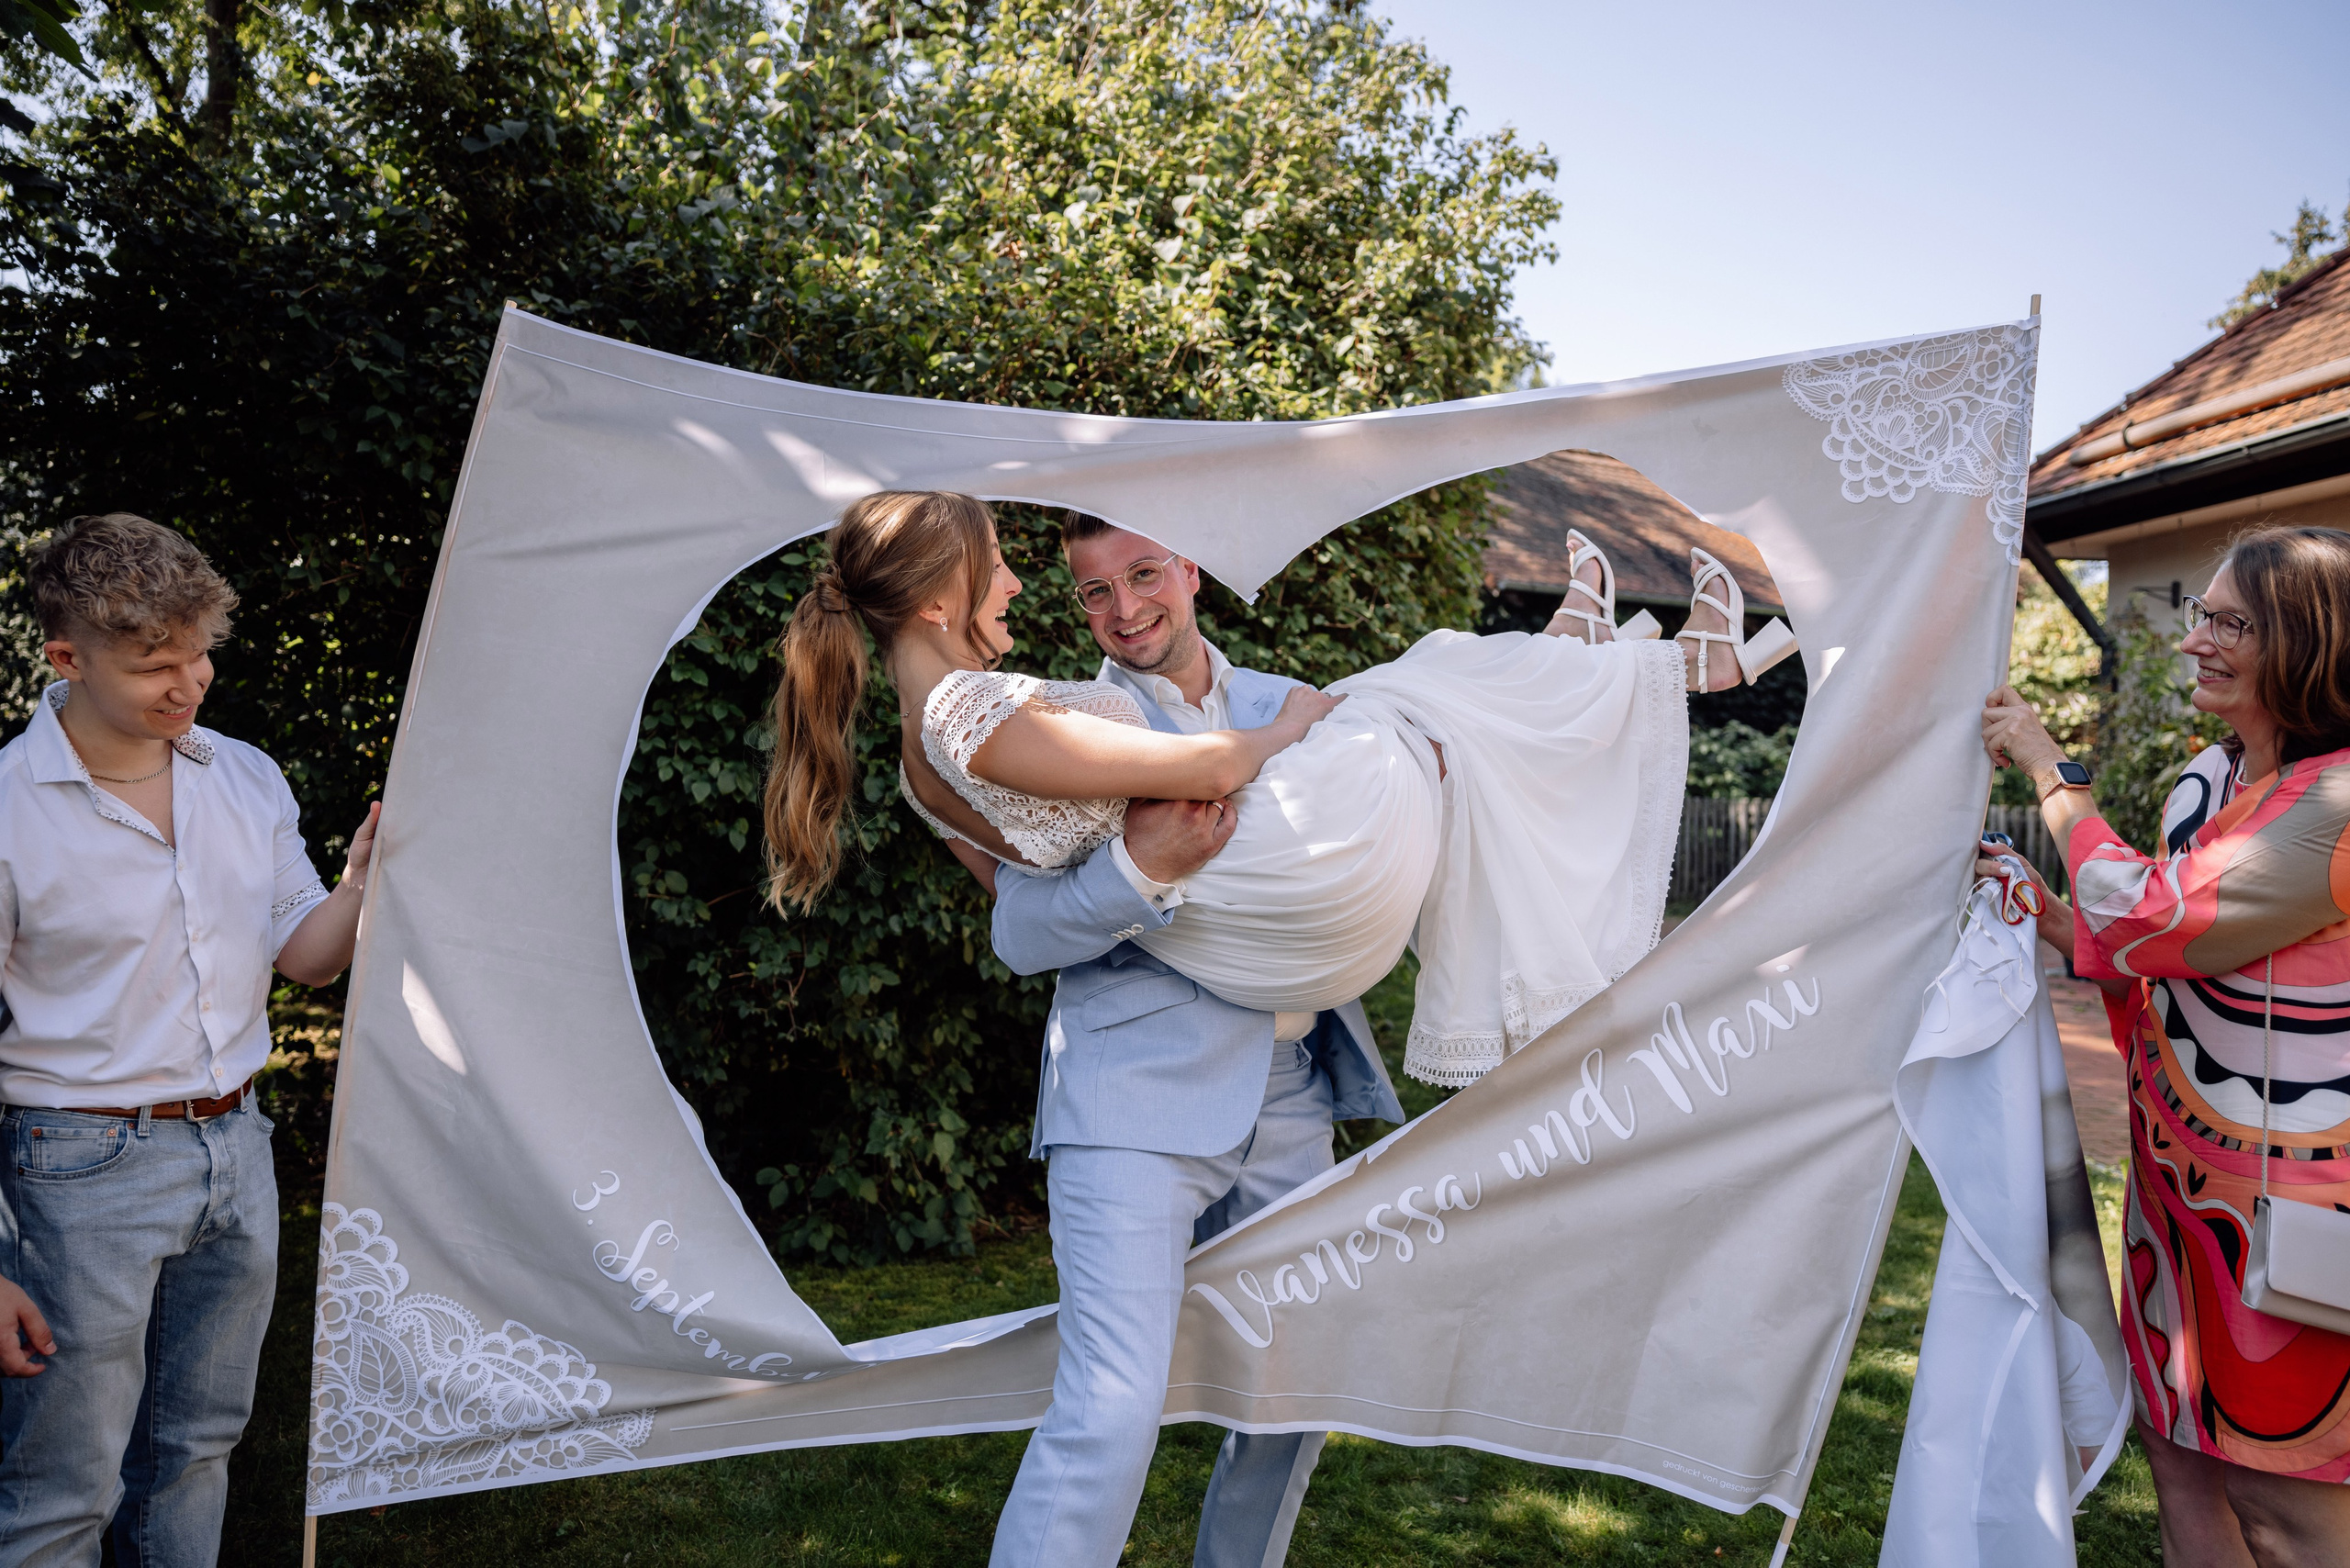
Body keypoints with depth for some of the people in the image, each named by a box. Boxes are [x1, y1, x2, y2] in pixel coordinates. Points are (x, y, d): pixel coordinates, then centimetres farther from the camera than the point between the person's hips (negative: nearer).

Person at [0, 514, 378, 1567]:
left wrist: (362, 889, -14)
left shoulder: (249, 779, 4)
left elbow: (303, 956, 9)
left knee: (197, 1447, 19)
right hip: (86, 1171, -5)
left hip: (237, 1150, 5)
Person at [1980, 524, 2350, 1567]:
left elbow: (2153, 926, -25)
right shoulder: (2210, 777, 7)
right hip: (2183, 1169, 9)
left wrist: (2048, 768, -15)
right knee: (2178, 1442, 18)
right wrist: (2049, 915, -3)